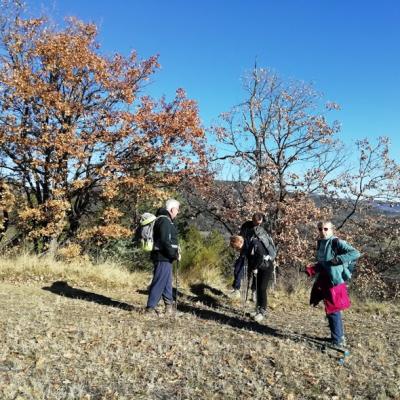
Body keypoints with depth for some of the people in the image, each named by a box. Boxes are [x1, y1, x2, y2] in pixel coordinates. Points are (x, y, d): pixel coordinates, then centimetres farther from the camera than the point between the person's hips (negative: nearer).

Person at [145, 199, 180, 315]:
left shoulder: (164, 219, 17)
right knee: (159, 282, -6)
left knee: (167, 282, 18)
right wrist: (175, 254, -16)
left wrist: (175, 252, 12)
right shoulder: (165, 221, -16)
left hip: (165, 257, 11)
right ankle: (150, 307, 0)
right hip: (163, 257, -11)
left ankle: (169, 303, 28)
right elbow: (165, 241, -24)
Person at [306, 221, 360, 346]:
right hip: (324, 282, 8)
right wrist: (311, 270, 3)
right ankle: (339, 336, 34)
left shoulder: (337, 243, -15)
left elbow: (356, 253, -21)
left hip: (335, 282, -8)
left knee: (333, 311, -2)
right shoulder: (320, 243, 9)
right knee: (331, 310, 18)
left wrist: (338, 259, -28)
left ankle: (338, 340, 10)